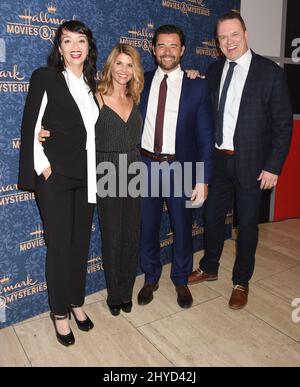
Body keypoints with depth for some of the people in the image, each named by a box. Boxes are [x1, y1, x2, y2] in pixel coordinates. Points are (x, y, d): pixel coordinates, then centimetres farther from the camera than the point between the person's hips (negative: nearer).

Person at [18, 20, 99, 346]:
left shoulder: (91, 84, 13)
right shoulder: (45, 77, -3)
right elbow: (30, 127, -6)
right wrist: (43, 166, -11)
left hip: (85, 176, 5)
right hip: (54, 176, -5)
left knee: (81, 242, 12)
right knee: (59, 245, 2)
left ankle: (76, 302, 31)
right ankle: (59, 312, 21)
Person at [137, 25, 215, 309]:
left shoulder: (197, 86, -3)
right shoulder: (141, 82, 4)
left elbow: (205, 136, -4)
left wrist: (203, 180, -9)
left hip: (180, 168, -1)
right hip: (146, 166, 2)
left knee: (182, 229, 12)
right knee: (147, 228, 13)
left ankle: (181, 280, 36)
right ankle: (151, 278, 37)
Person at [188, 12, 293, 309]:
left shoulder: (270, 72, -7)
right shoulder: (214, 70, 6)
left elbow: (283, 123, -7)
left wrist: (273, 166, -11)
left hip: (250, 163, -4)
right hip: (217, 159, 4)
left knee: (247, 224, 8)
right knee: (212, 217, 15)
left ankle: (241, 282, 29)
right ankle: (209, 268, 38)